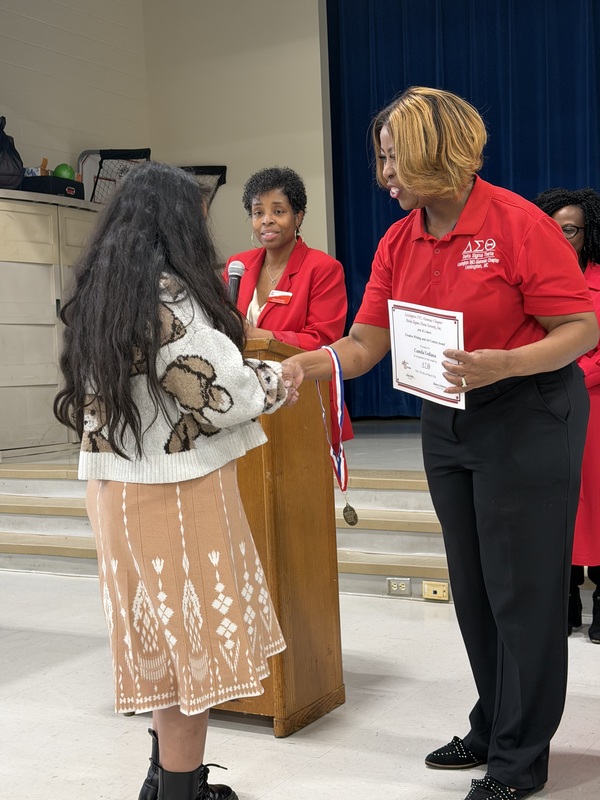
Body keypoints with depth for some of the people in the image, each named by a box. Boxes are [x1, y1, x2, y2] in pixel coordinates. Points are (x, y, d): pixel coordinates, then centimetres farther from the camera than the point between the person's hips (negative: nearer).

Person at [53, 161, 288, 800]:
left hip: (120, 485, 9)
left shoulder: (96, 289, 8)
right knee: (191, 644, 4)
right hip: (178, 488, -8)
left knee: (159, 639, 19)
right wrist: (275, 380, 2)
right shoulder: (166, 290, -18)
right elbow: (218, 391, -17)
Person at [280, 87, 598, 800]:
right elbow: (363, 344, 0)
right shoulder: (397, 244, 3)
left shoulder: (517, 223, -16)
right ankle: (491, 729, 33)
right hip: (447, 420, 7)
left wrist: (502, 364, -30)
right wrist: (303, 365, -18)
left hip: (528, 416, -7)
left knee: (522, 587, 1)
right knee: (472, 584, 15)